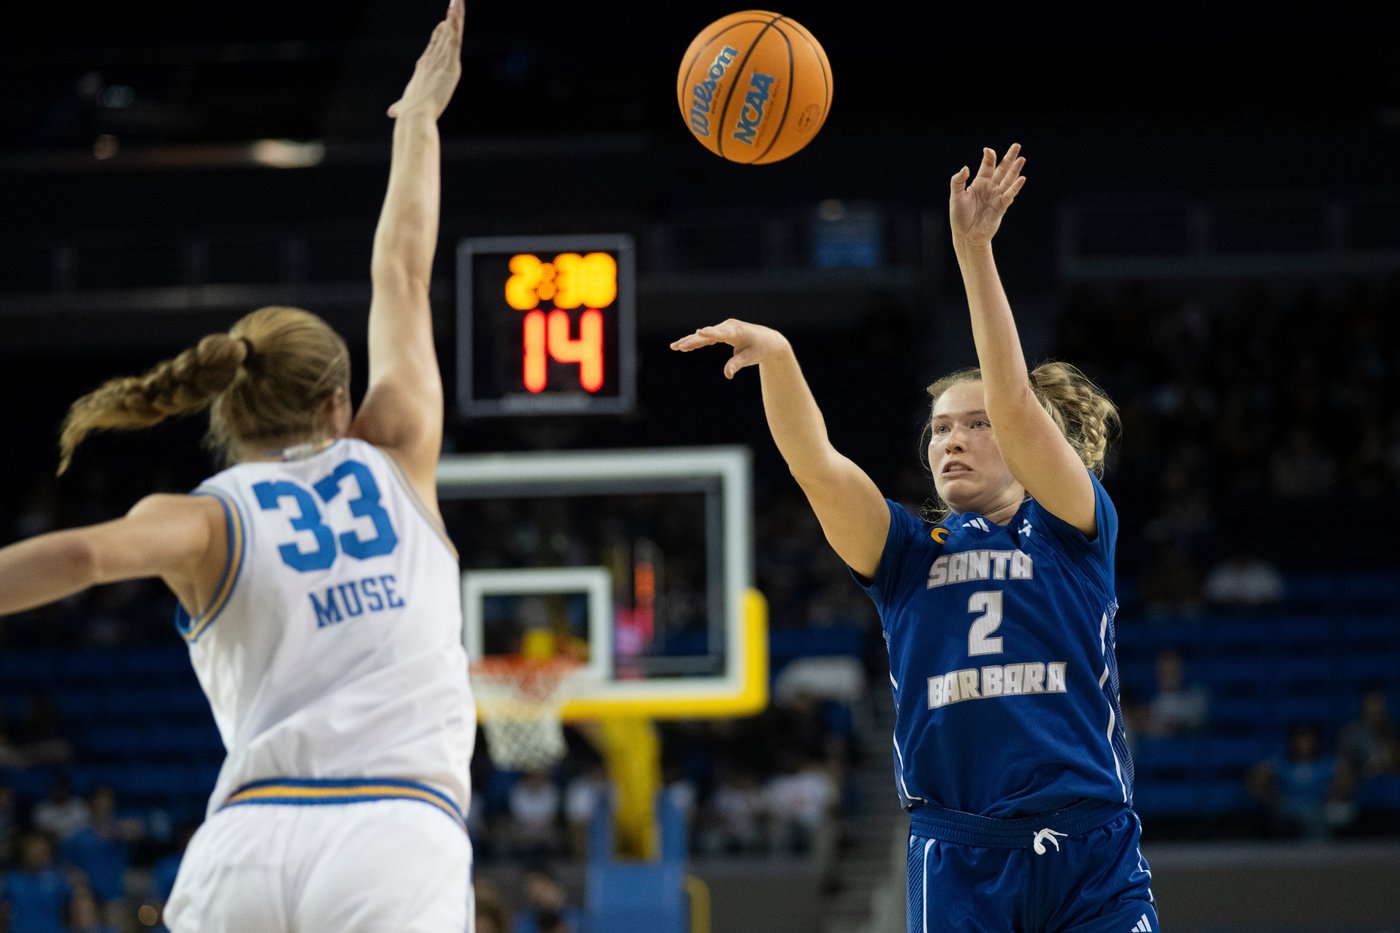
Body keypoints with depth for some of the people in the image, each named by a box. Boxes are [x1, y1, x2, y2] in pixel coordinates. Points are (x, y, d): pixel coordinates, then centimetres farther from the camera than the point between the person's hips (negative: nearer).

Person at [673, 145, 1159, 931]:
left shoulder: (1073, 530, 7)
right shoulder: (909, 552, 13)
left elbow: (1015, 401, -7)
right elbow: (816, 465, -3)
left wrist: (975, 252, -16)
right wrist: (776, 356, -21)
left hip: (1090, 853, -2)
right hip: (960, 858, 2)